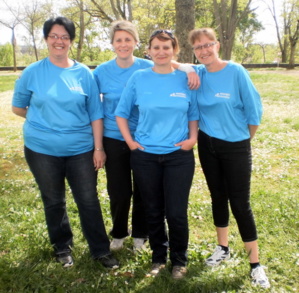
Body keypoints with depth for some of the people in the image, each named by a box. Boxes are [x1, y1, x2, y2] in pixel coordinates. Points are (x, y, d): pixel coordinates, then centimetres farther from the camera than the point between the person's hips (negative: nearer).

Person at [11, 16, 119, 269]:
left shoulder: (84, 73, -1)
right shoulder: (33, 72, -3)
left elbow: (95, 113, 0)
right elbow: (18, 107, 9)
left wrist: (98, 148, -3)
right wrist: (44, 121, 9)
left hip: (81, 149, 0)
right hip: (43, 150, 0)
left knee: (89, 201, 6)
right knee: (54, 201, 14)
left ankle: (101, 250, 22)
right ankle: (63, 247, 34)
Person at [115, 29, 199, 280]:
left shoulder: (185, 79, 1)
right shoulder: (139, 78, 0)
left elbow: (194, 114, 9)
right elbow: (121, 112, 6)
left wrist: (192, 137, -5)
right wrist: (130, 141, -1)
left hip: (179, 155, -1)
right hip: (145, 156, 1)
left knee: (176, 212, 0)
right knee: (153, 211, 11)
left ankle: (179, 260, 25)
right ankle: (158, 257, 33)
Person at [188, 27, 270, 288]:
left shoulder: (236, 71, -14)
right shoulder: (198, 73, -2)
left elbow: (254, 109, -8)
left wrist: (244, 139, 3)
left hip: (236, 147, -4)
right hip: (208, 145, 4)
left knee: (240, 204, -1)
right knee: (218, 197, 16)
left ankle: (256, 264, 13)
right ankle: (223, 248, 34)